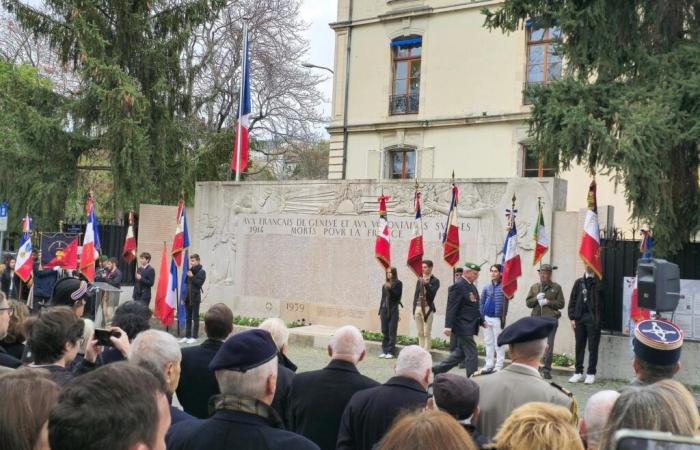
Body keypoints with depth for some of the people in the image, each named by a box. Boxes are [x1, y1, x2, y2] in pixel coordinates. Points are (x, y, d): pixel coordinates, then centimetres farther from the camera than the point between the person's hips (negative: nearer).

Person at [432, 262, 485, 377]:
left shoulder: (472, 286, 14)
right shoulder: (458, 286, -15)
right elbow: (451, 307, -20)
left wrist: (481, 321, 14)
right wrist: (448, 326, -24)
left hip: (469, 327, 10)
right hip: (463, 327, -10)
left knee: (460, 353, 16)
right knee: (472, 354, -4)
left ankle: (436, 369, 25)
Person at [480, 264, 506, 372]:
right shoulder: (487, 287, 8)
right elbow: (482, 303, 10)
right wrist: (482, 317, 5)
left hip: (497, 318, -5)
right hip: (487, 318, 5)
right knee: (488, 342, 12)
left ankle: (499, 366, 6)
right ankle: (489, 364, 20)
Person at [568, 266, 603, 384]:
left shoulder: (598, 282, 1)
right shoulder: (579, 282, 12)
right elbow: (572, 300, 10)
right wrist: (572, 317, 3)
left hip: (593, 319, -3)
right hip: (579, 318, 3)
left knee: (593, 347, 1)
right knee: (579, 346, 7)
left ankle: (591, 373, 7)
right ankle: (578, 372, 14)